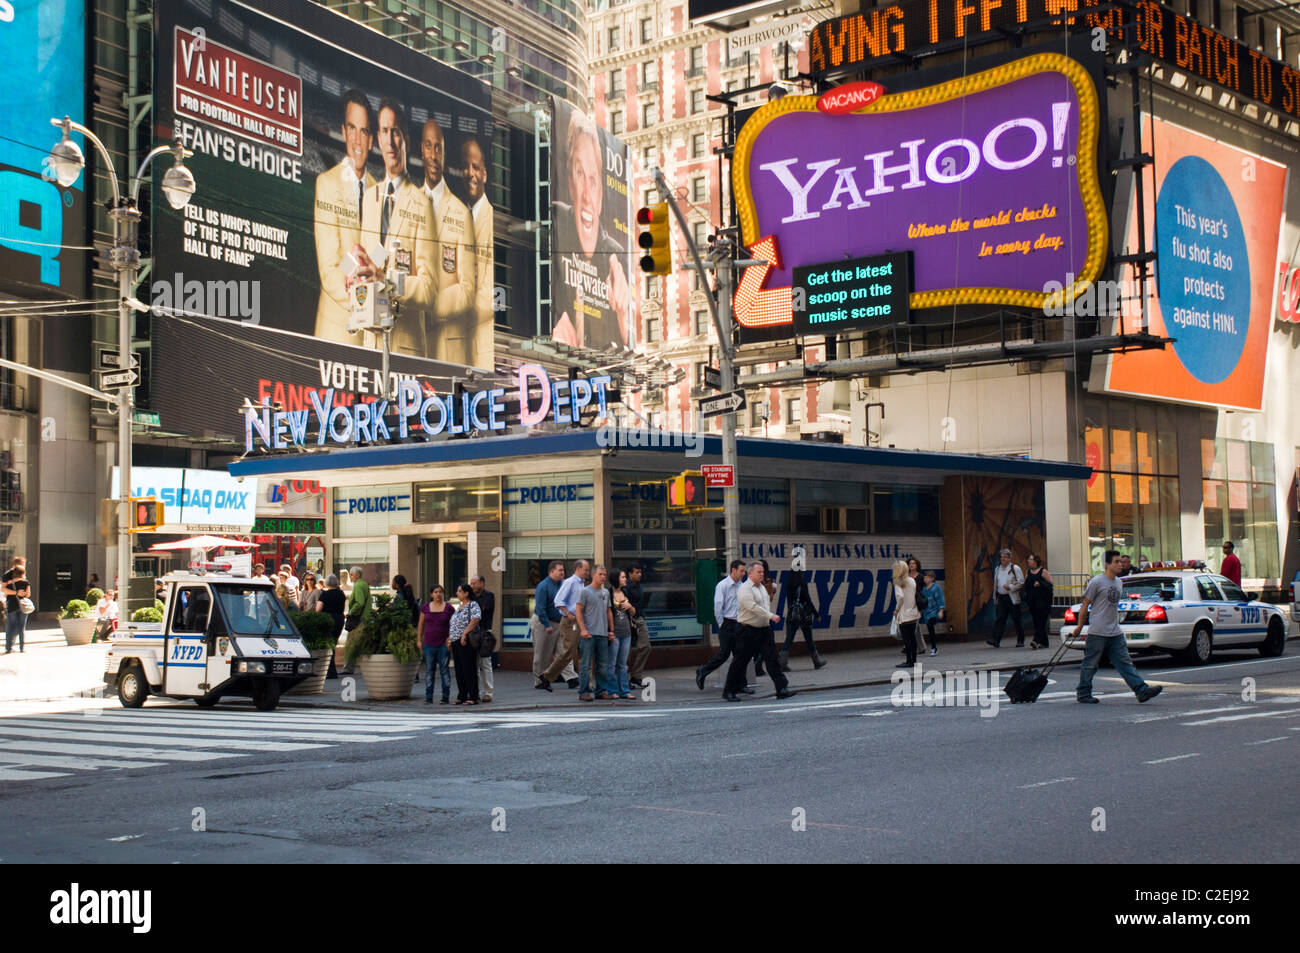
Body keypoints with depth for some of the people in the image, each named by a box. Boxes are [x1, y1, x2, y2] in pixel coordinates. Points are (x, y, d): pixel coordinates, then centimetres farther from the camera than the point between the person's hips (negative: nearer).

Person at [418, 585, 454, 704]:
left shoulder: (449, 608, 1)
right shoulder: (425, 607, 6)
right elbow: (421, 624, 13)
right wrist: (419, 640, 10)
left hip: (444, 644, -2)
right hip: (429, 644, 2)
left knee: (444, 670, -1)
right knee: (429, 671, 4)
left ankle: (446, 697, 4)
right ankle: (429, 697, 8)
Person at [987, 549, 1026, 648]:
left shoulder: (1015, 568, -3)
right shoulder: (997, 569, 15)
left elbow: (1022, 582, -8)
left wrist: (1010, 587, -16)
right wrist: (996, 593, 9)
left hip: (1012, 598, -5)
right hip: (1001, 597, 5)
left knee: (1016, 619, 2)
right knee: (1000, 619, -5)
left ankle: (1020, 641, 11)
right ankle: (996, 640, -13)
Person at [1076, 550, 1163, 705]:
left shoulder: (1118, 582, 14)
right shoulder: (1097, 582, -9)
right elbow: (1085, 606, -5)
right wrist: (1080, 627, -2)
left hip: (1115, 632, 7)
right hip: (1097, 633, -7)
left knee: (1125, 662, 2)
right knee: (1090, 664, 2)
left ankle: (1142, 691, -4)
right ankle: (1083, 694, 12)